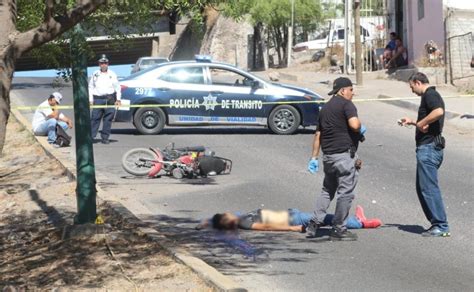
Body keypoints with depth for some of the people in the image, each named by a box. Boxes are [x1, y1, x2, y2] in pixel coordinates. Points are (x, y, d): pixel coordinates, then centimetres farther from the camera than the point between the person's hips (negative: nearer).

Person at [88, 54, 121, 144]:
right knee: (95, 118, -5)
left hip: (109, 99, 0)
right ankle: (91, 136, -2)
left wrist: (118, 99, 2)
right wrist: (90, 100, 5)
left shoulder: (112, 74, 10)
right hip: (98, 99, 0)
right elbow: (90, 87, 13)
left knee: (108, 119, -1)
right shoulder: (95, 75, 12)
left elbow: (117, 87, 10)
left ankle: (105, 137, 6)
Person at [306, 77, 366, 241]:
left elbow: (318, 134, 19)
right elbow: (354, 124, -24)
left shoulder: (325, 108, 19)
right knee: (345, 193, -1)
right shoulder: (346, 104, -7)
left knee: (327, 191, 19)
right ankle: (338, 229, 3)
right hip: (344, 154, -8)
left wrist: (314, 157, 20)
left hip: (328, 155, 8)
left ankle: (315, 223, 11)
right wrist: (361, 128, -1)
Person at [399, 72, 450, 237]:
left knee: (429, 188, -10)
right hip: (428, 148, 11)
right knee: (422, 188, 14)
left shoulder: (429, 95, -10)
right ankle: (436, 223, 16)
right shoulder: (431, 95, 21)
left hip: (428, 147, -11)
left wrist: (421, 123, -20)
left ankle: (441, 226, -8)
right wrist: (412, 122, 27)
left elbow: (438, 112, -31)